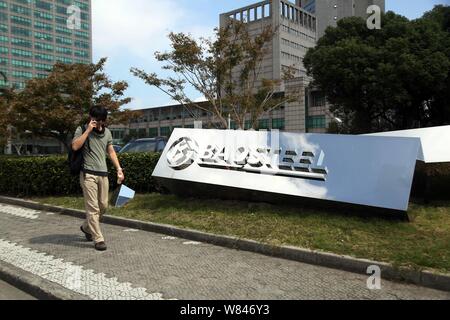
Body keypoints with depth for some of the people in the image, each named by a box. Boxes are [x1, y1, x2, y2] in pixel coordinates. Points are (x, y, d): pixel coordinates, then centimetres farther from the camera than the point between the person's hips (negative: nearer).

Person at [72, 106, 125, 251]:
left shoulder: (107, 132, 14)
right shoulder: (82, 130, -1)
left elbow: (111, 152, 18)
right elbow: (75, 146, -17)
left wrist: (119, 169, 11)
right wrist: (88, 130, -16)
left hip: (103, 174, 6)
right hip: (88, 174, -5)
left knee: (103, 206, 9)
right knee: (93, 208, -6)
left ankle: (87, 227, 33)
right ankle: (98, 239, -1)